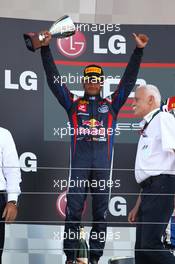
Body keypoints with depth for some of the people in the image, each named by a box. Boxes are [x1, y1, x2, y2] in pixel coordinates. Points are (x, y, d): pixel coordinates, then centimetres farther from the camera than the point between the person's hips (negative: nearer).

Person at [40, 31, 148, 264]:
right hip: (79, 163, -1)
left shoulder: (111, 105, 16)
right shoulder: (73, 103, 15)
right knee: (73, 211, -5)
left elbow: (129, 80, 12)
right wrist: (45, 48, 1)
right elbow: (54, 79, 9)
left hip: (103, 164, 1)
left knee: (100, 213, 4)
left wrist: (139, 50, 6)